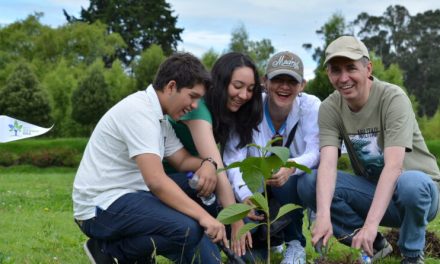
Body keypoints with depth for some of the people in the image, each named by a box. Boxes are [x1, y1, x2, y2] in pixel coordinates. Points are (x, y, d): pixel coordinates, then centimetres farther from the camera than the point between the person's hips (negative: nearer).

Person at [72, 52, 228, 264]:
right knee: (189, 228, -26)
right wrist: (203, 215, -29)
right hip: (101, 207, -10)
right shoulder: (139, 111, -20)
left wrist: (207, 164, -8)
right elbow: (156, 181, -28)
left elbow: (182, 161, 15)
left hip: (127, 198, 10)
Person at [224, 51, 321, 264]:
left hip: (298, 184, -2)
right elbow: (233, 158, -26)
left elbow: (316, 153, -26)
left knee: (285, 181, -36)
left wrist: (290, 168, -50)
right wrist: (245, 196, -46)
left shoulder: (311, 106, -17)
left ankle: (295, 243, -8)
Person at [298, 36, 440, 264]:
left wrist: (370, 224, -41)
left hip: (419, 189, -4)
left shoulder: (393, 98, -21)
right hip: (371, 191, 4)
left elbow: (393, 166, -31)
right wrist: (323, 215, -41)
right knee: (309, 184, -18)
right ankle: (375, 245, -1)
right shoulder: (330, 108, -9)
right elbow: (327, 164, -22)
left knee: (412, 183, -39)